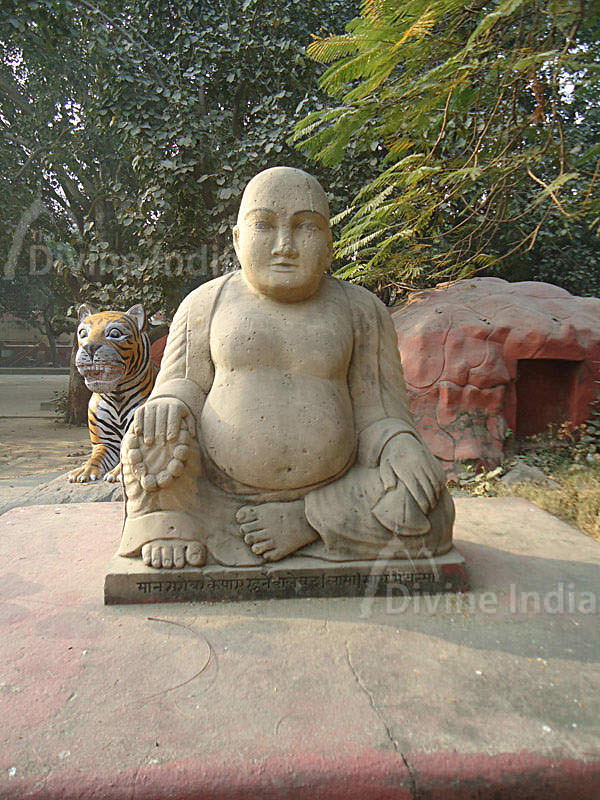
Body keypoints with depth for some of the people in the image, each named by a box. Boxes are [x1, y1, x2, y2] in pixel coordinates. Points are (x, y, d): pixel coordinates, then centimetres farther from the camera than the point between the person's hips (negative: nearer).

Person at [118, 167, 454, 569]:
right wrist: (170, 406, -18)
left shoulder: (360, 310, 4)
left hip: (329, 486, 2)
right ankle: (171, 523, -3)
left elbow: (376, 413, 4)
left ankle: (300, 523, -8)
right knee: (152, 439, -24)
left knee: (426, 513, -18)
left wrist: (400, 446, -17)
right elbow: (184, 384, 6)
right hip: (219, 487, 0)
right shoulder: (206, 304, 4)